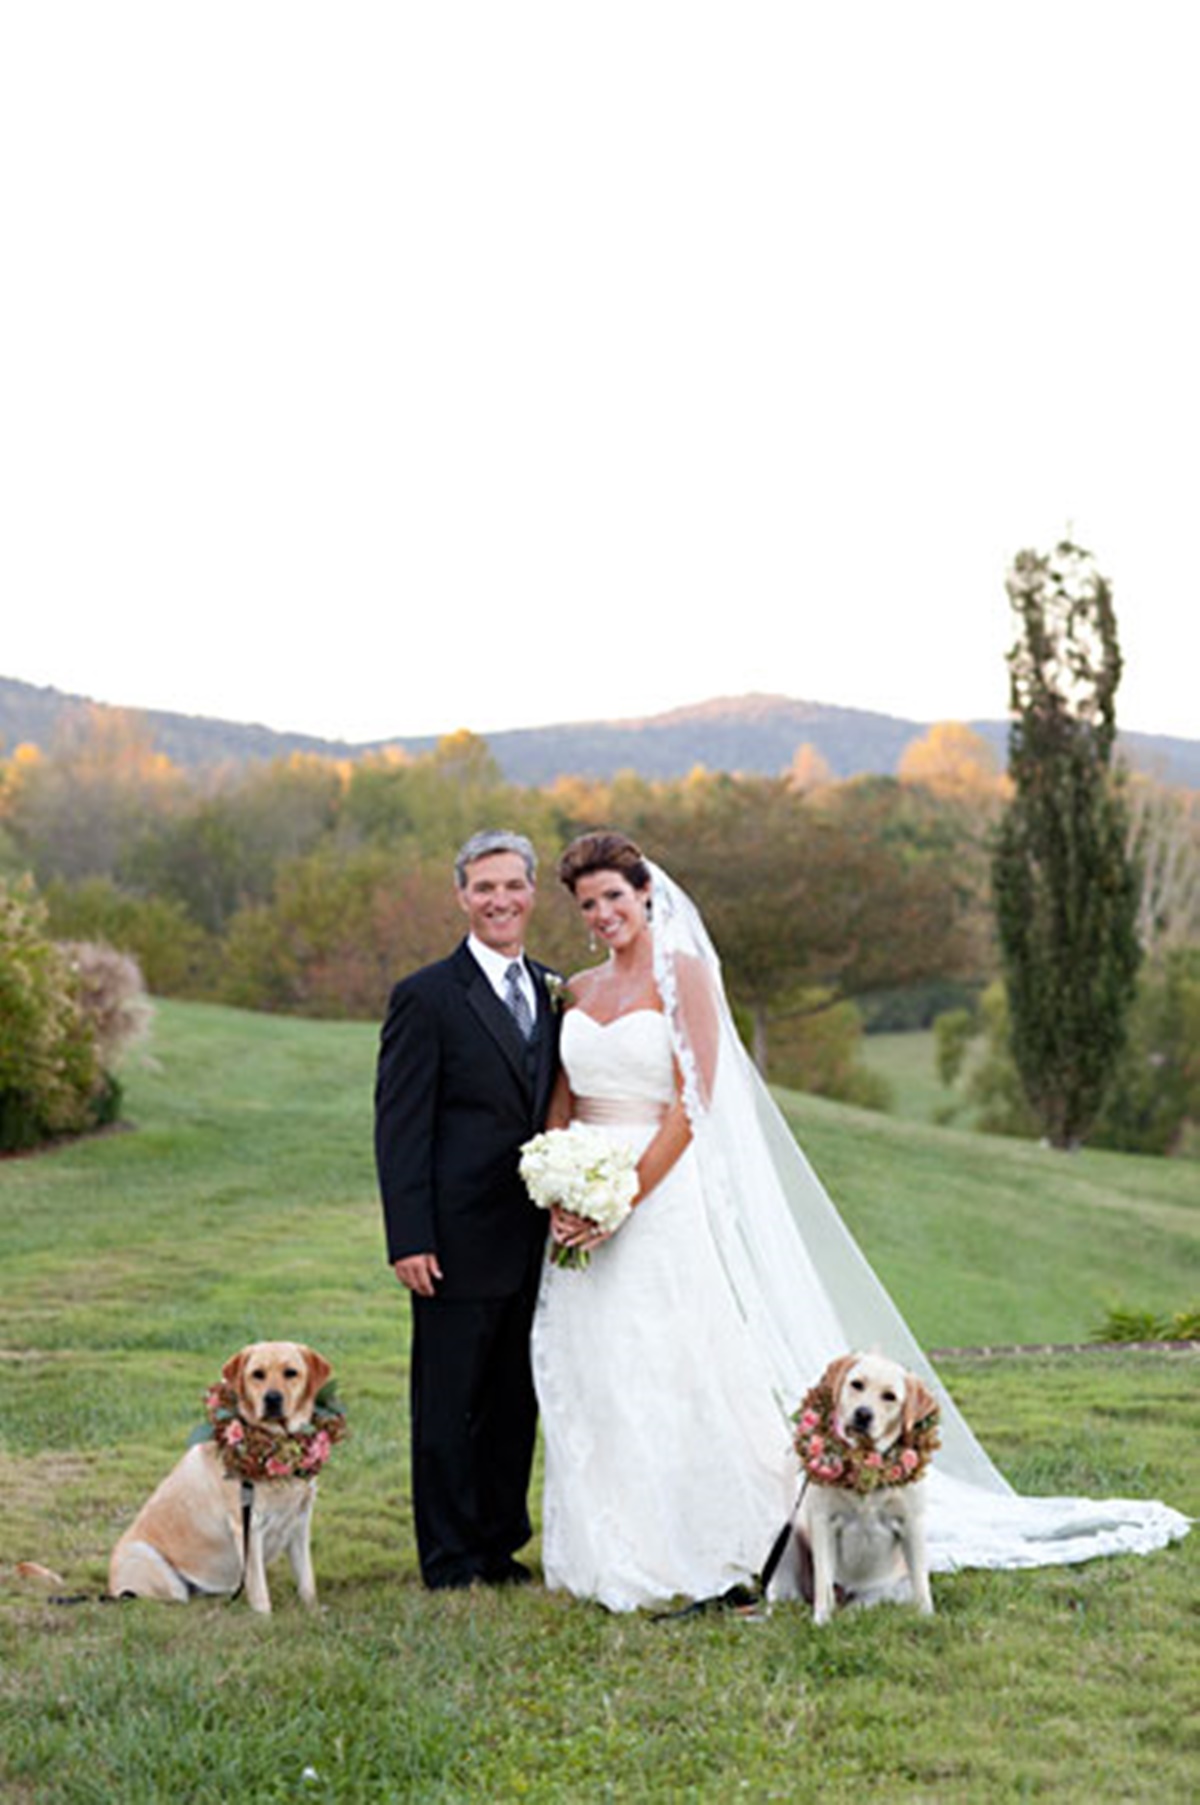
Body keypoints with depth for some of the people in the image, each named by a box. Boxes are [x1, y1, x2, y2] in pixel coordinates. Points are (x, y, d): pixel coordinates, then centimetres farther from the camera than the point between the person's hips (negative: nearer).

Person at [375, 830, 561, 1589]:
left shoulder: (554, 994, 12)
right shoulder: (427, 998, -7)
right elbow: (400, 1127, -9)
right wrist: (410, 1240, -15)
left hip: (535, 1240, 6)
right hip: (460, 1240, -6)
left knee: (517, 1400, 13)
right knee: (449, 1405, 2)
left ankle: (502, 1546, 24)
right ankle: (451, 1561, 12)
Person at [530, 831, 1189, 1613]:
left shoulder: (682, 974, -5)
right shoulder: (578, 991, 13)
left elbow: (691, 1107, -11)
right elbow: (561, 1106, 13)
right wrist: (559, 1195, -4)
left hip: (665, 1195, -6)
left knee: (678, 1371, -6)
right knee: (593, 1381, 6)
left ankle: (696, 1548, 4)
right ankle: (610, 1554, 15)